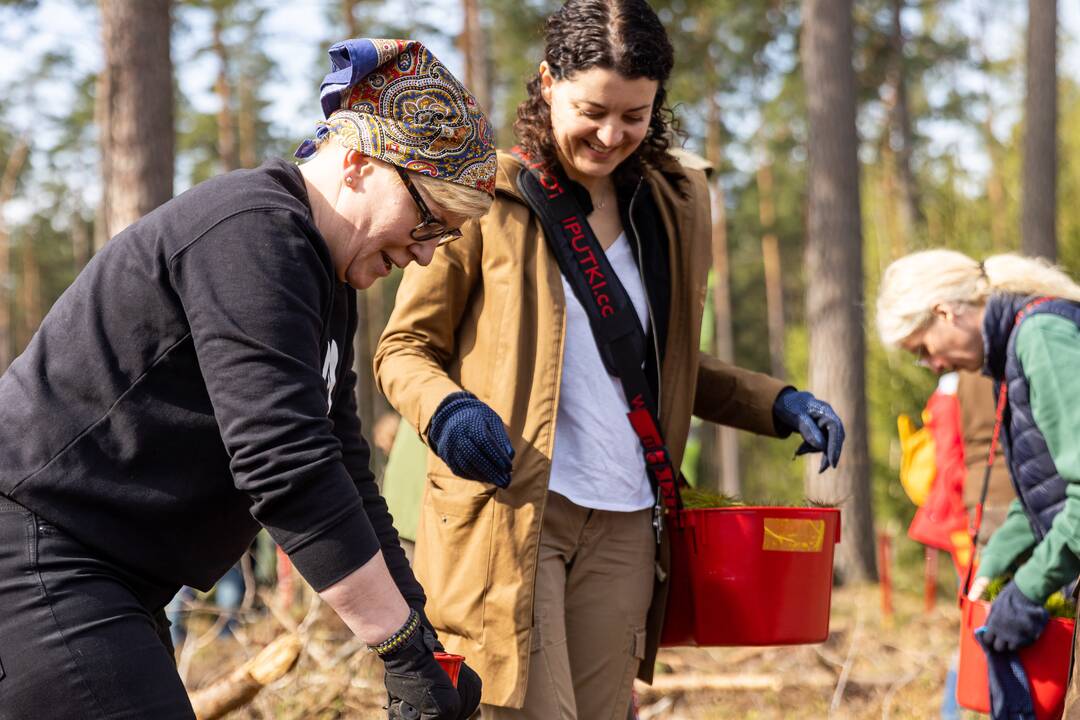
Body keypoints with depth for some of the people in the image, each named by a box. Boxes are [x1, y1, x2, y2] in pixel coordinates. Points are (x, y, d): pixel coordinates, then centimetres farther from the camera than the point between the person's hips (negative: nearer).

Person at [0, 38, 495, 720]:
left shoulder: (326, 283, 13)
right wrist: (405, 648, -21)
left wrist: (418, 632, 7)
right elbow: (287, 471, -25)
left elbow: (340, 468, 14)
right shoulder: (255, 230, -19)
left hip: (101, 581, 10)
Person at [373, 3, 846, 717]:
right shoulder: (486, 196, -2)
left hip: (625, 525, 5)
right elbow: (404, 347, 3)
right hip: (507, 508, -5)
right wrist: (444, 410, -19)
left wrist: (778, 404, 9)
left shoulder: (677, 208, 13)